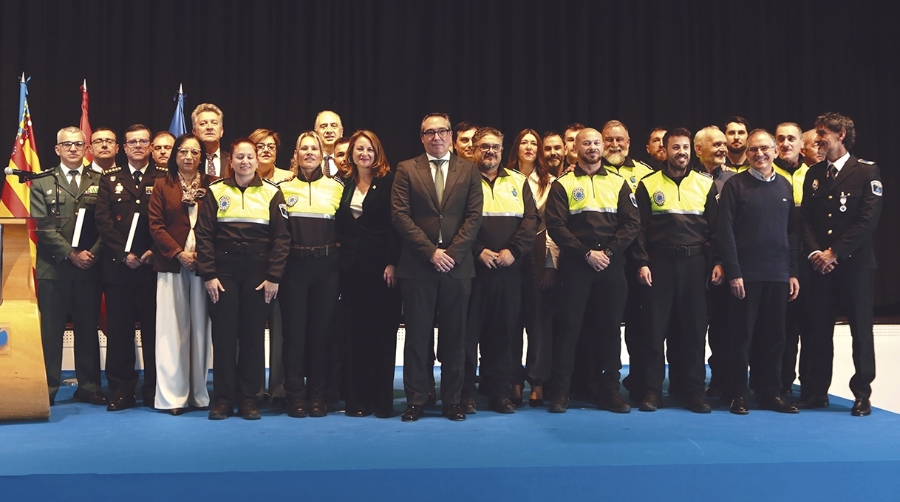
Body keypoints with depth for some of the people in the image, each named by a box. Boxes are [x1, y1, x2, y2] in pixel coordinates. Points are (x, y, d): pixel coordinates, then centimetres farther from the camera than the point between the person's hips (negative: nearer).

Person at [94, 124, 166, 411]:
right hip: (118, 265, 1)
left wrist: (154, 251, -11)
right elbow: (103, 220, 2)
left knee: (154, 328, 3)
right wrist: (124, 253, -7)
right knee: (119, 329, 3)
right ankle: (121, 390, 10)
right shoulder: (110, 178, 11)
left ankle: (154, 390, 11)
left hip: (154, 265, -1)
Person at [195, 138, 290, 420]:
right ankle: (223, 399, 9)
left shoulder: (271, 193, 3)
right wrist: (208, 275, -6)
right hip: (224, 271, 0)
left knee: (253, 334, 4)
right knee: (223, 333, 1)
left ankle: (248, 399, 13)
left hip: (258, 273, 0)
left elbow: (281, 238, 0)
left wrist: (273, 277, -6)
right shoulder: (215, 192, 4)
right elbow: (204, 235, 1)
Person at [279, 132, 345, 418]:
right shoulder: (284, 188, 7)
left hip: (326, 267, 1)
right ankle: (295, 396, 8)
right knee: (294, 330, 0)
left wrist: (337, 252, 0)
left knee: (321, 329, 5)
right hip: (294, 266, 0)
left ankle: (317, 395, 14)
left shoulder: (336, 187, 8)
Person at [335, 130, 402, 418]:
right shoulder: (346, 184, 12)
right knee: (355, 332, 5)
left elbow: (395, 224, -8)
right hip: (352, 266, 4)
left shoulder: (388, 182, -2)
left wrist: (392, 263, -14)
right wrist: (343, 253, 4)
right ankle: (357, 399, 11)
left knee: (382, 332, 0)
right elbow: (340, 224, 15)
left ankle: (383, 400, 7)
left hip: (381, 265, -4)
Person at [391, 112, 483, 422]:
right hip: (417, 266, -1)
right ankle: (415, 400, 11)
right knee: (418, 335, 3)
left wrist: (452, 252, -10)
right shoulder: (407, 169, 5)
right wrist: (430, 252, -11)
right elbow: (400, 215, -3)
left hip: (457, 265, 1)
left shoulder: (468, 170, 9)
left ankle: (452, 401, 14)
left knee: (454, 335, 5)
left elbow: (474, 216, 1)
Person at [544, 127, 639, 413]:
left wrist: (609, 253, -10)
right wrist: (587, 253, -13)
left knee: (610, 326, 6)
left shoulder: (618, 183, 11)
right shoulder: (563, 185, 5)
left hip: (611, 265, 2)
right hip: (575, 265, -2)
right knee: (569, 326, -3)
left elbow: (631, 224, 4)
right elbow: (556, 226, -5)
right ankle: (560, 391, 3)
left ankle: (610, 391, 14)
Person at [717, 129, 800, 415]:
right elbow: (725, 231, -7)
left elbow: (792, 231, 13)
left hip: (778, 274, 4)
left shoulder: (784, 186, 12)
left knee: (774, 337, 8)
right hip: (746, 274, -4)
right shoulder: (735, 185, -2)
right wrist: (733, 272, -12)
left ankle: (770, 393, 18)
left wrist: (793, 272, 7)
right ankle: (737, 394, 10)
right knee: (741, 336, 1)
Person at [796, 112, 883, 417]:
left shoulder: (866, 171, -3)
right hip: (820, 264, 4)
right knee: (819, 329, 6)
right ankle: (816, 391, 14)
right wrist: (815, 252, -9)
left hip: (855, 263, -4)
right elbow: (805, 218, 7)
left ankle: (862, 394, 11)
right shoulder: (813, 174, 12)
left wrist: (835, 252, -15)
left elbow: (869, 219, -11)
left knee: (860, 328, 2)